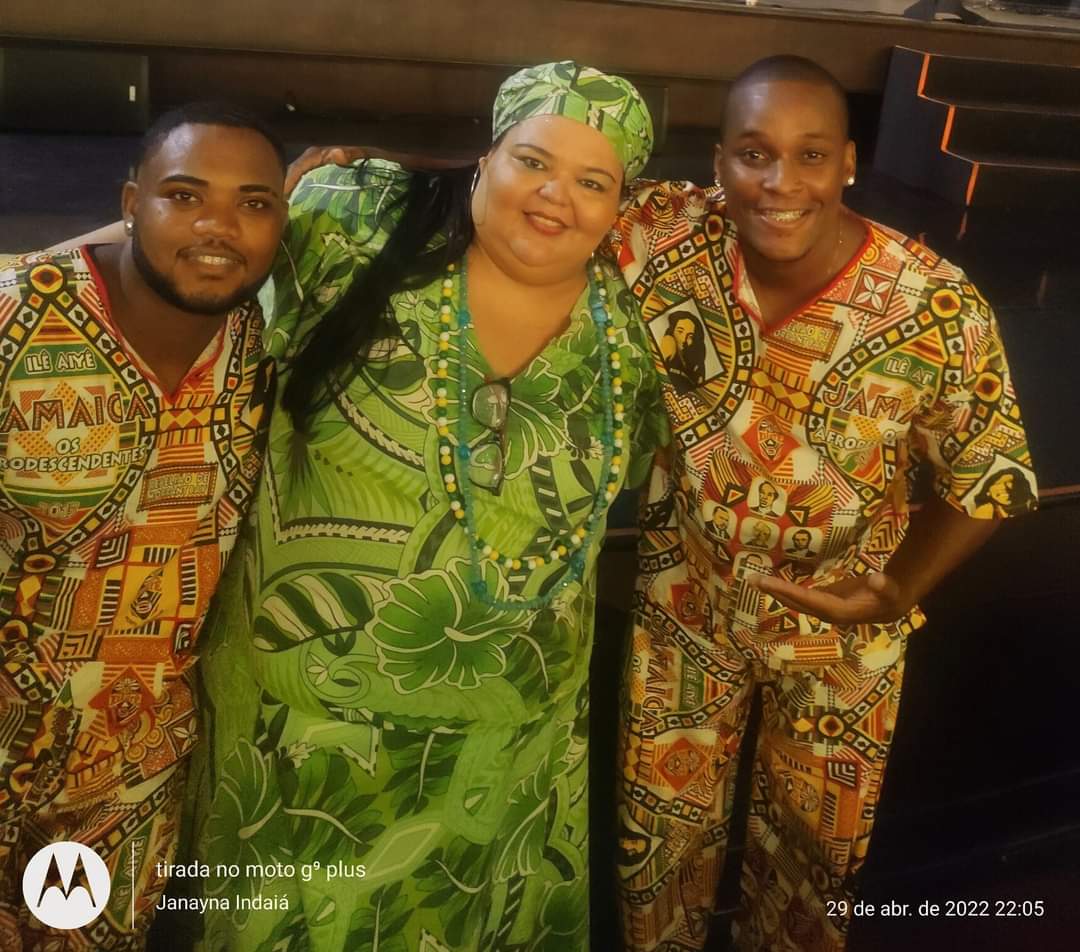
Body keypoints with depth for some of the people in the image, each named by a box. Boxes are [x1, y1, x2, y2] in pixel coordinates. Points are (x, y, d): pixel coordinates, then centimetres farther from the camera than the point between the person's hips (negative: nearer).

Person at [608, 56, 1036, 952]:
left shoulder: (940, 307, -25)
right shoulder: (667, 235, -21)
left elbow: (991, 470, -11)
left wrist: (901, 589, -18)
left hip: (842, 625, -1)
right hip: (684, 600, 1)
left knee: (816, 847, 24)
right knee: (662, 831, 22)